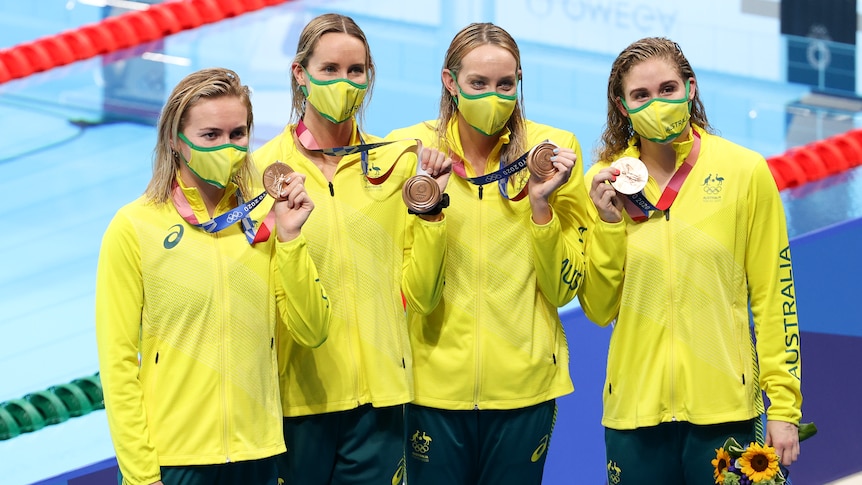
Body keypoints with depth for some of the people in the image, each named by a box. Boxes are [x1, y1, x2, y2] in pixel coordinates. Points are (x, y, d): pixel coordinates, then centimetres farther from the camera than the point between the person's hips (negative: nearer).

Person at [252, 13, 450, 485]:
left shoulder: (397, 163, 6)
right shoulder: (264, 168, -1)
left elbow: (418, 294, 5)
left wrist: (430, 208, -5)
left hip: (378, 391, 2)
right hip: (297, 391, -2)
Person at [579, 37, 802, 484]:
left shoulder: (744, 171, -2)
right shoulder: (605, 182, 4)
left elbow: (773, 295, 0)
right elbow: (599, 310, 3)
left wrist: (783, 406, -3)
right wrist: (608, 224, -10)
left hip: (724, 408, -2)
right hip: (636, 409, 2)